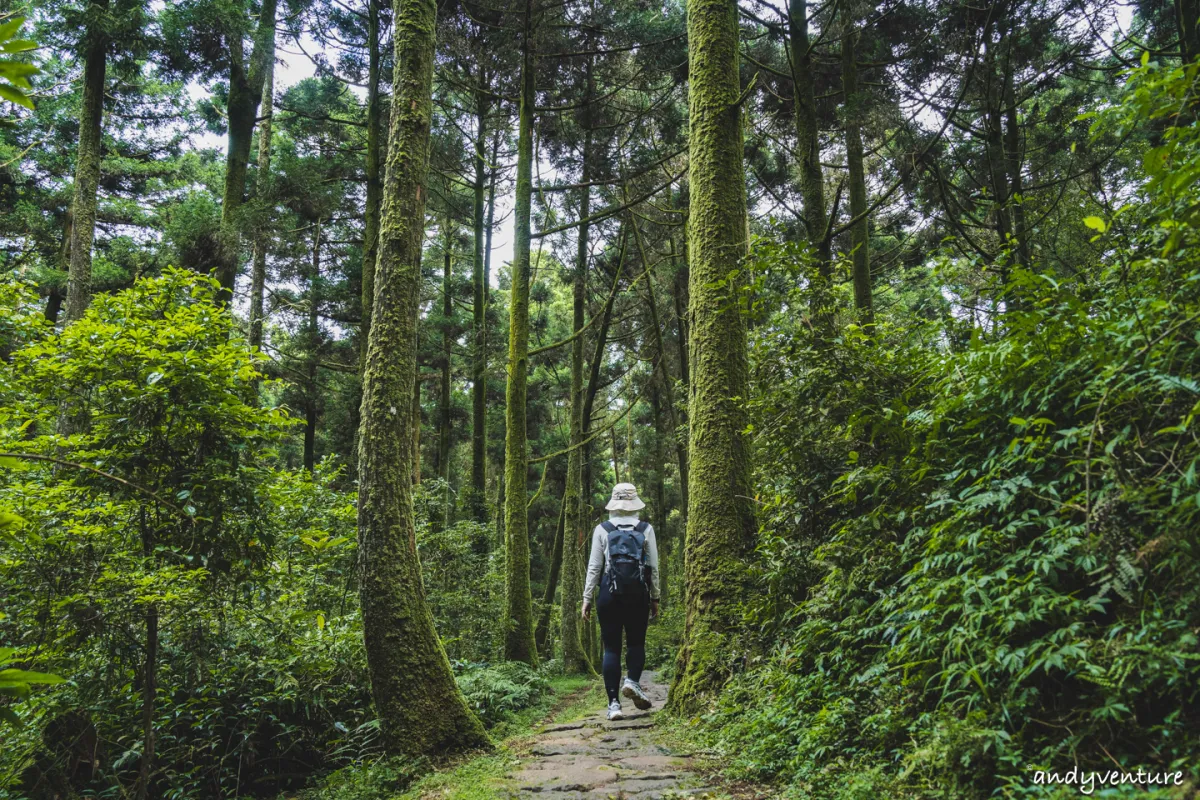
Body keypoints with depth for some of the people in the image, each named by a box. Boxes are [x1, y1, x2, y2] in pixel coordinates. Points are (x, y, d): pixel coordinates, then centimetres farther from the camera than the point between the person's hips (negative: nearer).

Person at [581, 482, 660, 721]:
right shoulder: (646, 529, 3)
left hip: (609, 594, 0)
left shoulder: (602, 530, 1)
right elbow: (653, 567, 5)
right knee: (636, 642, 15)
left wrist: (587, 598, 6)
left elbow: (594, 567, 1)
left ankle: (614, 703, 1)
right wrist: (655, 598, 13)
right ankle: (632, 681, -10)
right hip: (638, 594, 0)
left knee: (611, 648, 5)